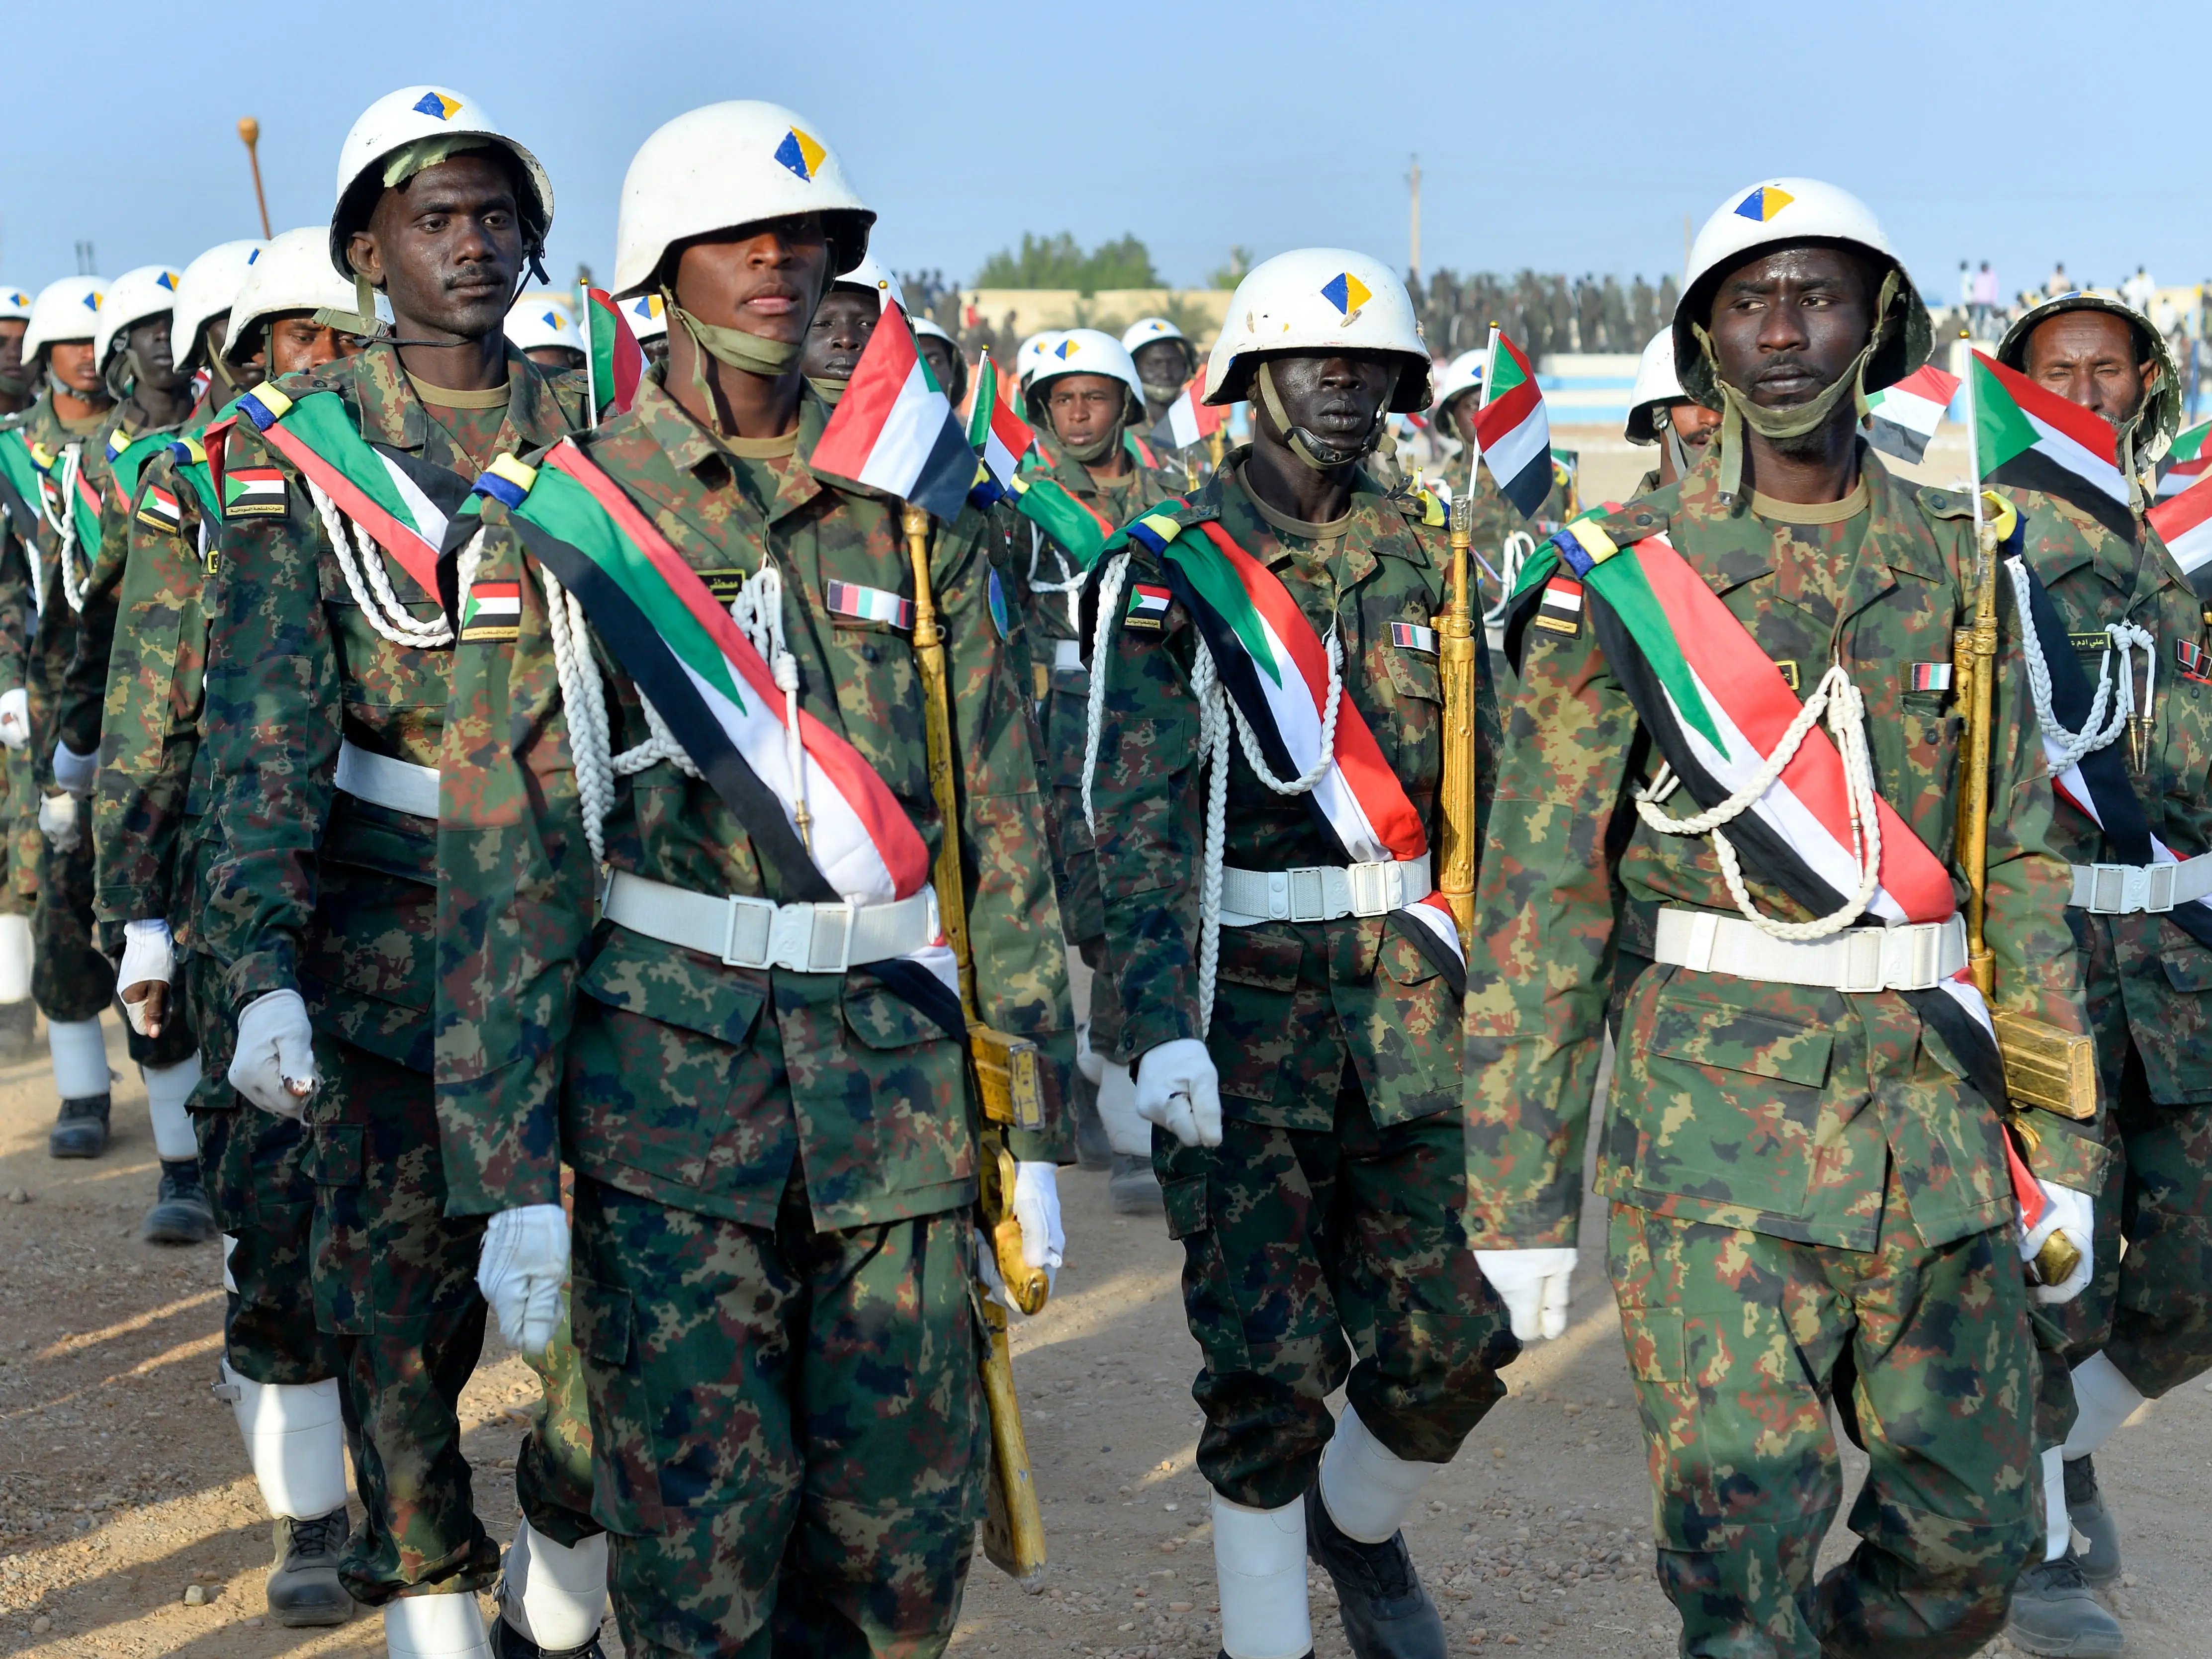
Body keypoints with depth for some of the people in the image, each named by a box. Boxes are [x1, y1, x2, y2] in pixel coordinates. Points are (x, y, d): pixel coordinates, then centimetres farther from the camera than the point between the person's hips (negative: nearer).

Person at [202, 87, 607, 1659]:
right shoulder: (300, 448, -2)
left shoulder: (596, 434, 6)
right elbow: (264, 716, -10)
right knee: (402, 1290, 5)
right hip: (389, 924, -2)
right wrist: (261, 965, -20)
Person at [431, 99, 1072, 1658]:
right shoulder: (565, 526, -1)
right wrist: (510, 1177, -10)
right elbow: (505, 863, -5)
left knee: (910, 1525, 7)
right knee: (701, 1530, -1)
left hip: (898, 1076, 3)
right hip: (665, 1075, -3)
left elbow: (1003, 826, 9)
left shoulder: (916, 520, 7)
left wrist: (1034, 1124, 7)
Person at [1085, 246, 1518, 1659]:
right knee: (1271, 1362, -4)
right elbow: (1140, 816, -12)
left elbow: (1494, 776, 12)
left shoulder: (1427, 556, 10)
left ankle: (1360, 1525, 35)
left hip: (1409, 983, 4)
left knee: (1451, 1344, 5)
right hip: (1244, 986, -4)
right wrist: (1159, 1026, -23)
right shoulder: (1172, 572, -3)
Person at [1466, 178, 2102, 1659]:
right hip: (1718, 1108, -4)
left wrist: (2063, 1142, 8)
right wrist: (1521, 1195, -7)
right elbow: (1539, 897, -4)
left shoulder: (1957, 566, 8)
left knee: (1972, 1535, 10)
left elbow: (2023, 860, 11)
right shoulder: (1625, 576, -3)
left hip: (1935, 1106, 4)